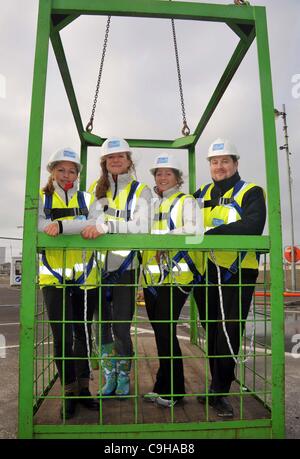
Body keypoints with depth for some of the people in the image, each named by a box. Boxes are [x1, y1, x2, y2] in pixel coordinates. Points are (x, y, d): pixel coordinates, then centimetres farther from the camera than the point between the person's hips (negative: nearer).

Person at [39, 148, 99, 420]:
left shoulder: (86, 199, 8)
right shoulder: (41, 199, 7)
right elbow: (39, 227, -11)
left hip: (85, 277, 1)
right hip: (54, 277, -1)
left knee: (83, 334, 10)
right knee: (62, 336, -2)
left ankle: (83, 388, 26)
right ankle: (69, 392, 16)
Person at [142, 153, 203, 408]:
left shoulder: (186, 201, 3)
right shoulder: (152, 204, 23)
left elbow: (194, 232, -14)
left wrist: (162, 238, -20)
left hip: (176, 277, -6)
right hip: (153, 278, 7)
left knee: (165, 331, -6)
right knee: (161, 331, 11)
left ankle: (174, 390, 9)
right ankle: (163, 386, 23)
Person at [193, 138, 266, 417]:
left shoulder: (250, 192, -4)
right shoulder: (202, 194, 12)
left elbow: (253, 226, -22)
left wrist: (211, 232, -28)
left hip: (237, 274, -5)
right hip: (206, 273, 5)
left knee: (228, 334, 1)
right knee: (212, 332, 15)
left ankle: (220, 392, 17)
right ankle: (216, 387, 31)